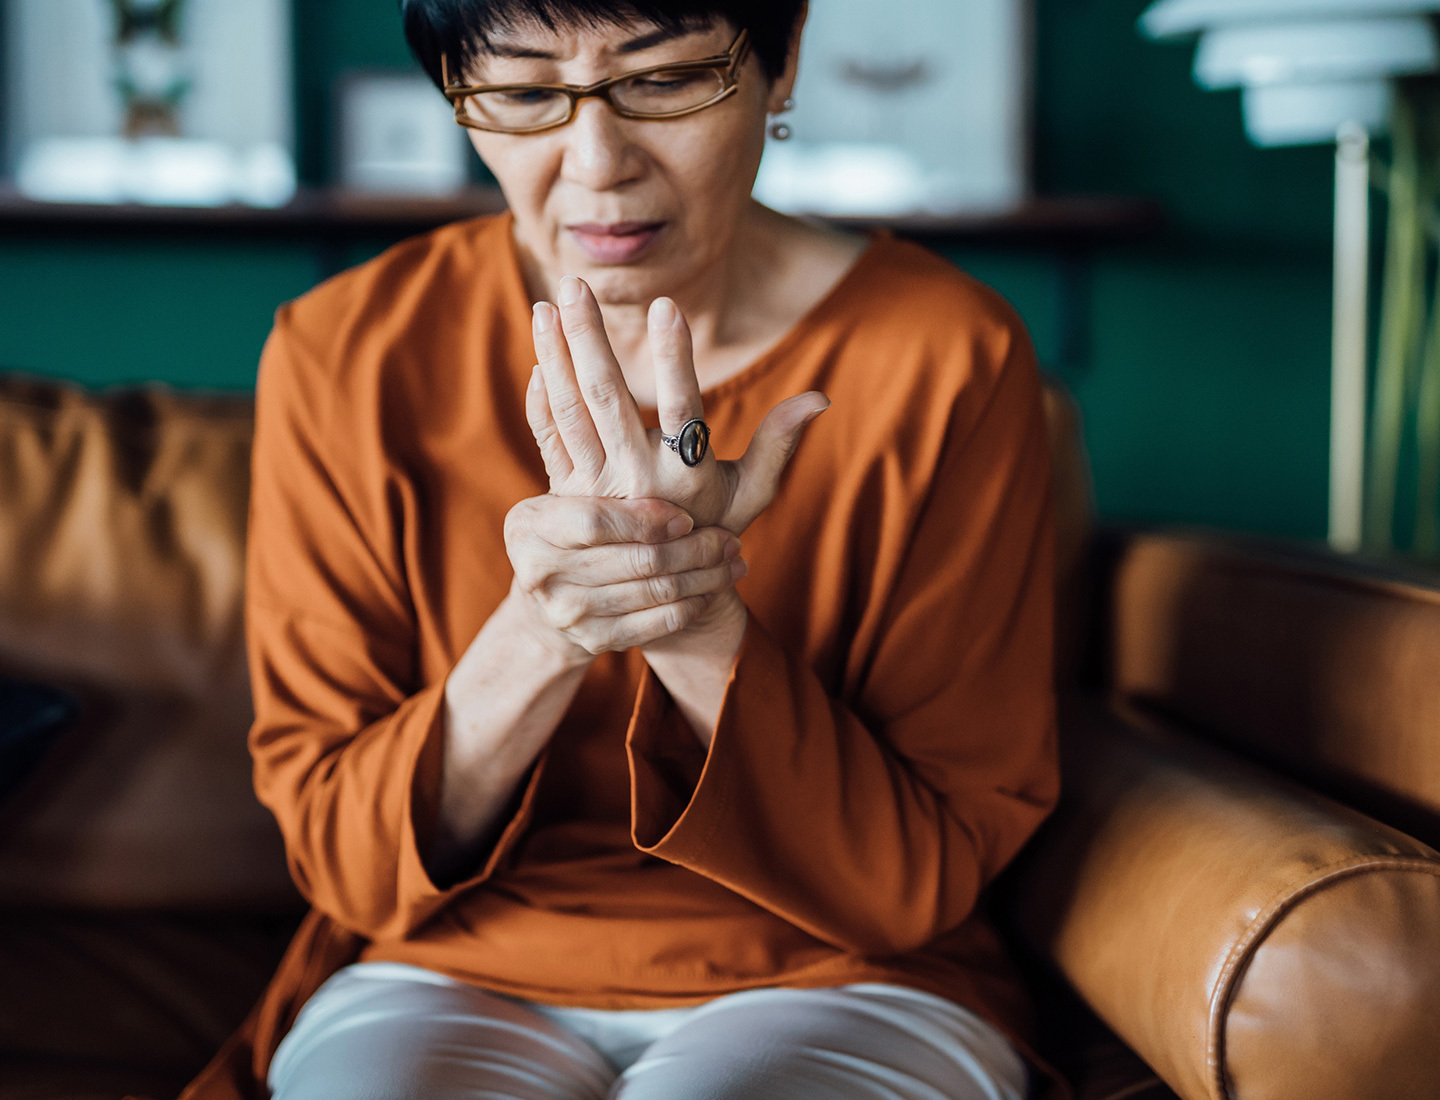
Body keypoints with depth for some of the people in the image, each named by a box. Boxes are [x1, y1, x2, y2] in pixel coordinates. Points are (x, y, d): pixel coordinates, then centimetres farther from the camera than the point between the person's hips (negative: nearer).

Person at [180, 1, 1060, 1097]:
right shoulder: (343, 353, -7)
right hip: (452, 981, 1)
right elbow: (342, 862, -7)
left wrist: (704, 633, -27)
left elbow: (924, 882, -11)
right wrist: (533, 644, -26)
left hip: (835, 990, 0)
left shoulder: (945, 357, -12)